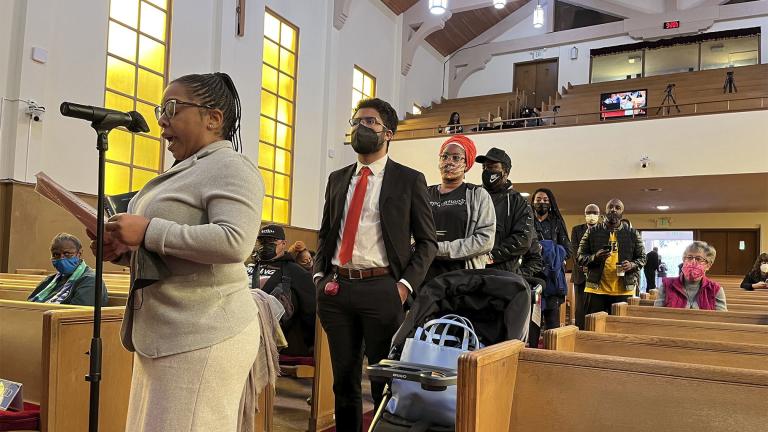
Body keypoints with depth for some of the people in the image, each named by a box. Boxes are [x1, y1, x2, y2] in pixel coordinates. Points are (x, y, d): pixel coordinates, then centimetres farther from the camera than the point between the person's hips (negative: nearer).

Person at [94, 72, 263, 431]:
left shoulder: (231, 167, -9)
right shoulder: (184, 171, 20)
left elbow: (234, 243, -25)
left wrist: (148, 231, -20)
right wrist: (124, 249, 8)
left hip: (202, 340, -9)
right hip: (163, 336, 9)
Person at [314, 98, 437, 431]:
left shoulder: (409, 180, 1)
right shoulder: (337, 179, 14)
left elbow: (427, 241, 0)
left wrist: (405, 285, -11)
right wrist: (320, 275, 4)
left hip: (381, 289, -4)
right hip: (337, 288, 4)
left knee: (384, 380, 6)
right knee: (344, 380, 14)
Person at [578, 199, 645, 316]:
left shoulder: (632, 234, 9)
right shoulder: (593, 232, 6)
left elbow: (642, 258, 13)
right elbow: (580, 257, 5)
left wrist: (632, 265, -9)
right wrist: (594, 257, -15)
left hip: (624, 290, 1)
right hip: (596, 290, -1)